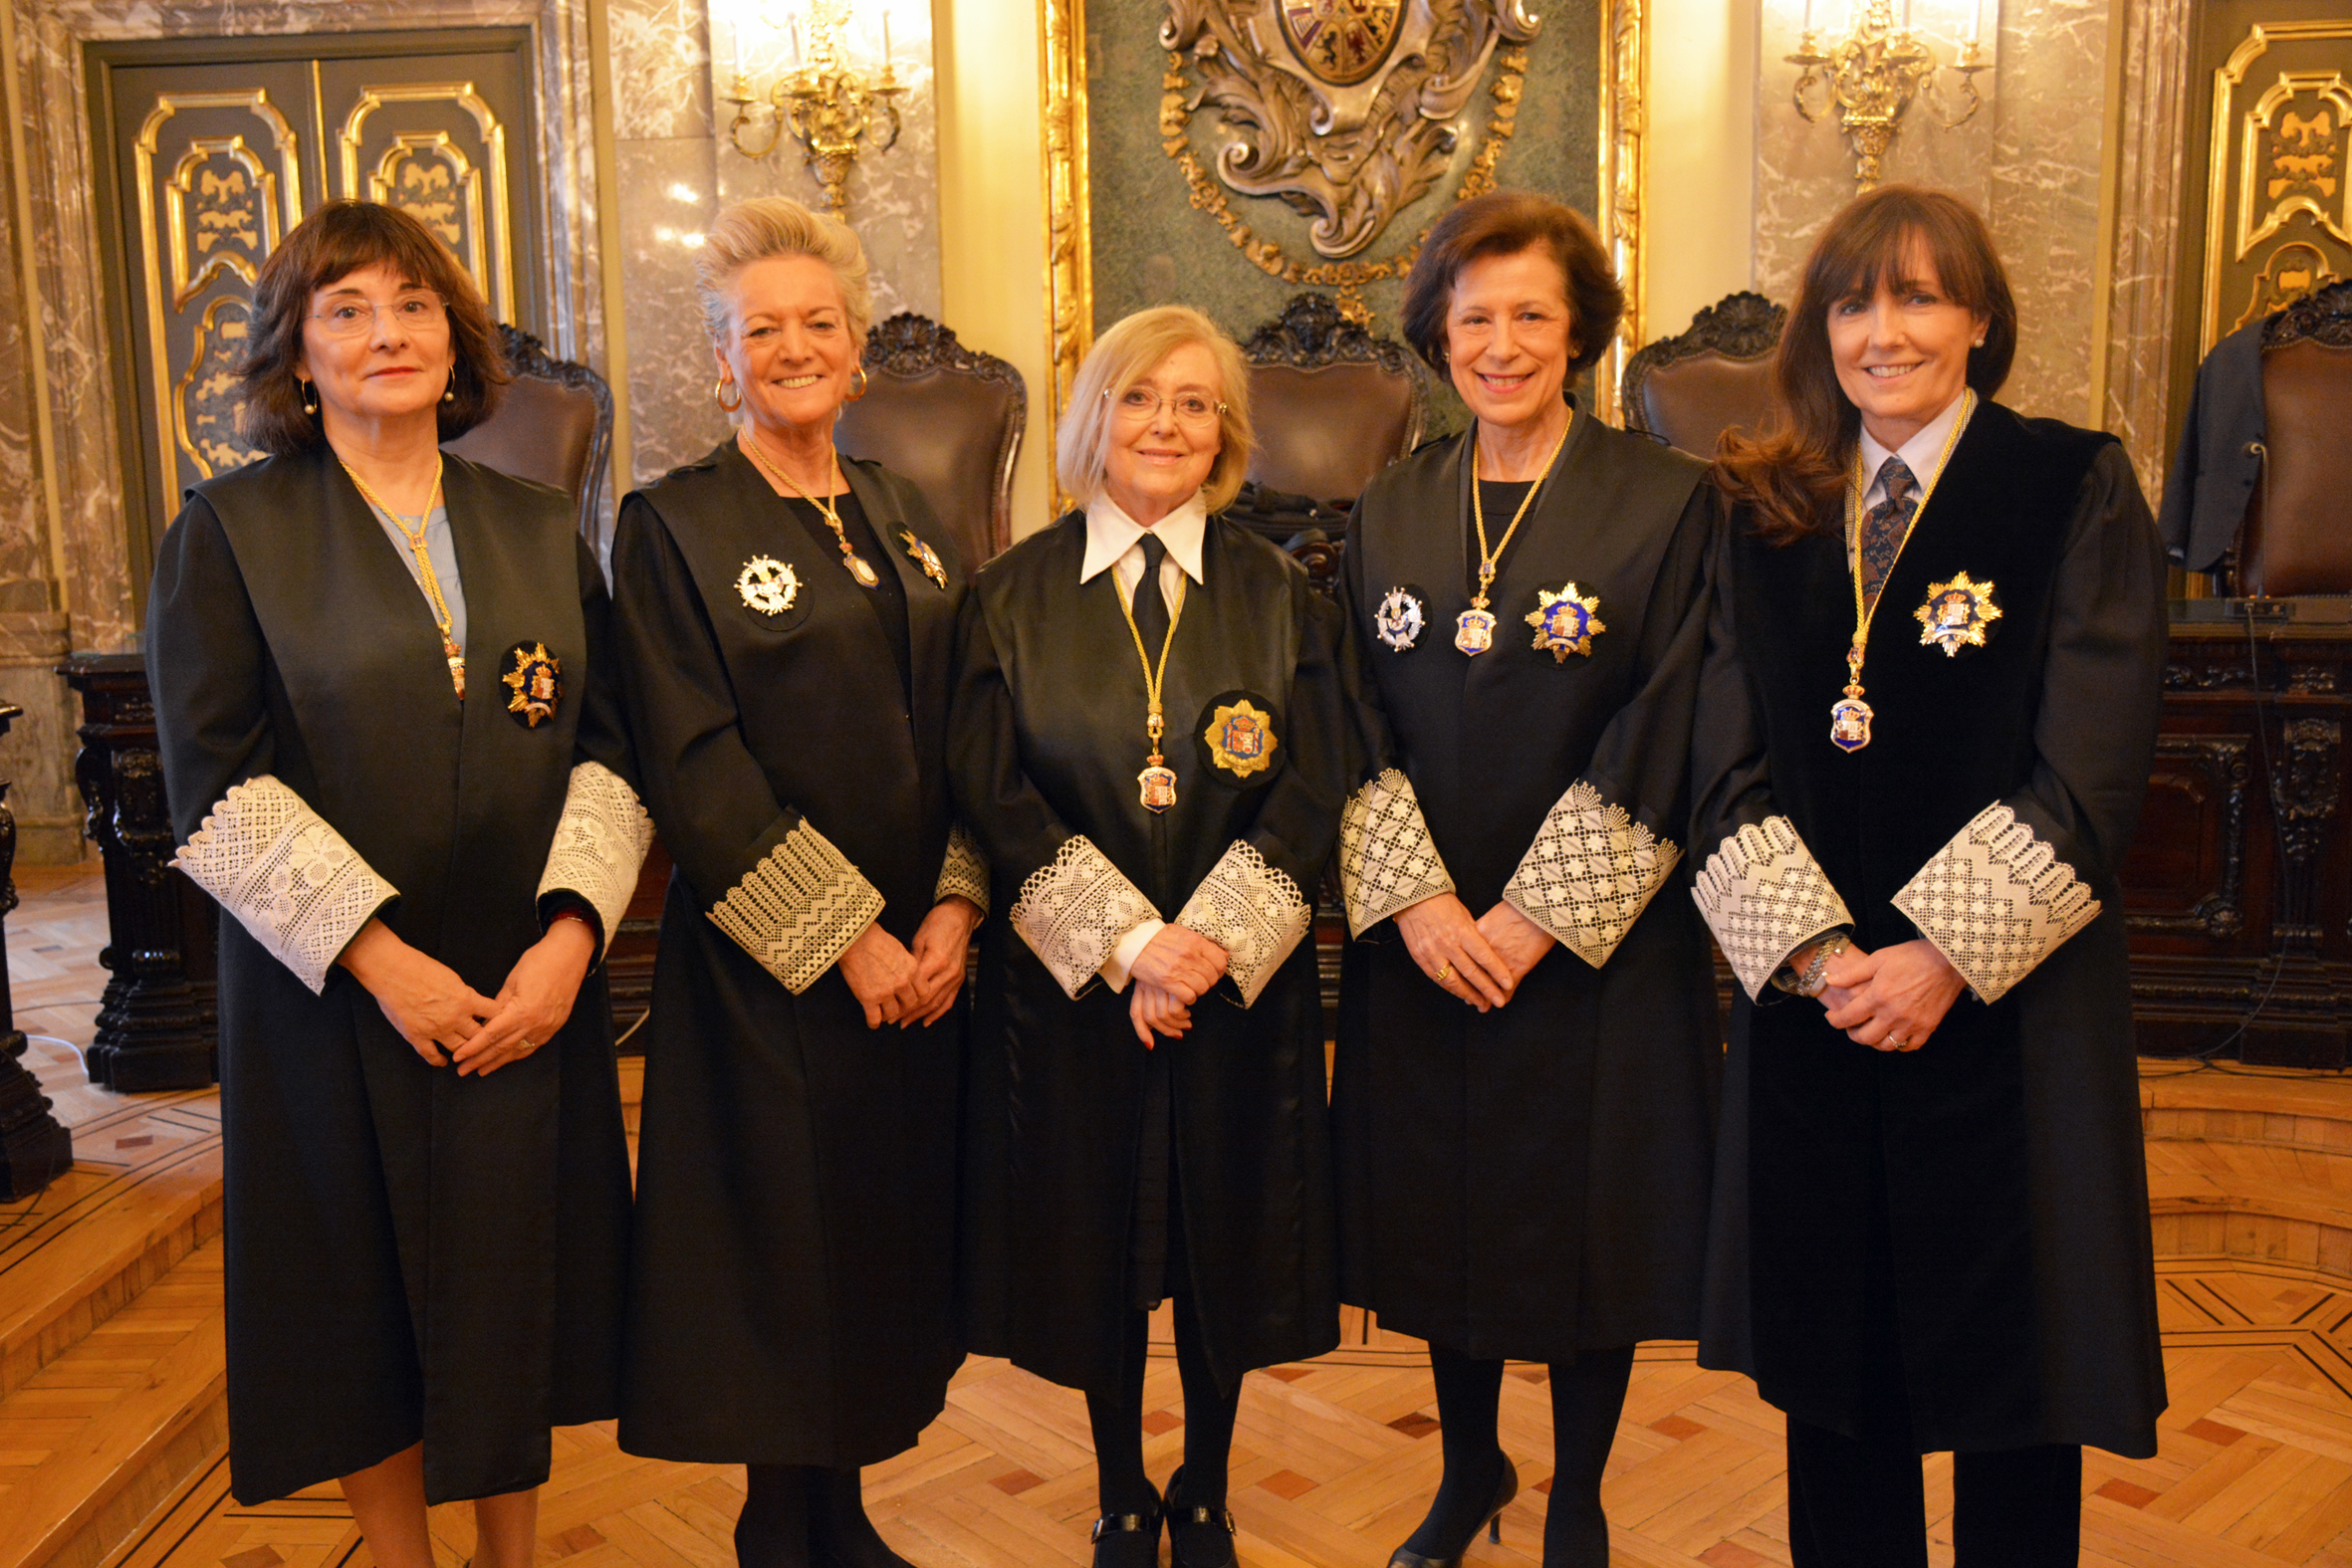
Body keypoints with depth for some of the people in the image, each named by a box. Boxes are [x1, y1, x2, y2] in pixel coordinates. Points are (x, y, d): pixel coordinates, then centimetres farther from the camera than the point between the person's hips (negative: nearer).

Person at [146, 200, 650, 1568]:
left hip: (531, 987, 3)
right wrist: (377, 954, -16)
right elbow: (217, 784, -8)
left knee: (519, 1289, 11)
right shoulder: (232, 531, -2)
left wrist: (570, 930, -11)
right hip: (338, 996, -2)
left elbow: (609, 747, 3)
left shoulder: (542, 531, 8)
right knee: (368, 1294, 9)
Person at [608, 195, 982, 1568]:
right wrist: (843, 935, -15)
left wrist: (955, 906, -4)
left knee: (887, 1234, 12)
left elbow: (962, 733, 9)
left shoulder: (908, 517, 11)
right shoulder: (673, 525, -6)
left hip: (917, 954, 5)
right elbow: (695, 768, -13)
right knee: (782, 1245, 5)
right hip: (769, 965, -5)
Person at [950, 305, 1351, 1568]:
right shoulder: (1013, 595, 0)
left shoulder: (1280, 597, 2)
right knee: (1095, 1245, 11)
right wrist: (1125, 941, -17)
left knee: (1224, 1248, 12)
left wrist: (1204, 940, -16)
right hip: (1071, 982, 0)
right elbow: (993, 792, -7)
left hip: (1240, 982, 1)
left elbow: (1309, 798, -4)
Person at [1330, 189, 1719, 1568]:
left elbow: (1663, 737, -11)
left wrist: (1540, 913, -15)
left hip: (1598, 945, -3)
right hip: (1423, 941, 3)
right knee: (1442, 1210, 14)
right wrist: (1413, 896, -10)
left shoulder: (1664, 500, -5)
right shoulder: (1392, 512, 6)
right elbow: (1359, 726, 3)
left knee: (1587, 1220, 8)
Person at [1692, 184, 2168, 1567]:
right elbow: (1732, 766, 0)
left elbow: (2093, 767, -10)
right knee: (1833, 1358, 12)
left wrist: (1944, 956, -17)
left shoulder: (2078, 490, -2)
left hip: (2008, 1001, -2)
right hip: (1810, 997, 3)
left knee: (2010, 1362, 9)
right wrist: (1818, 946, -13)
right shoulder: (1767, 513, 7)